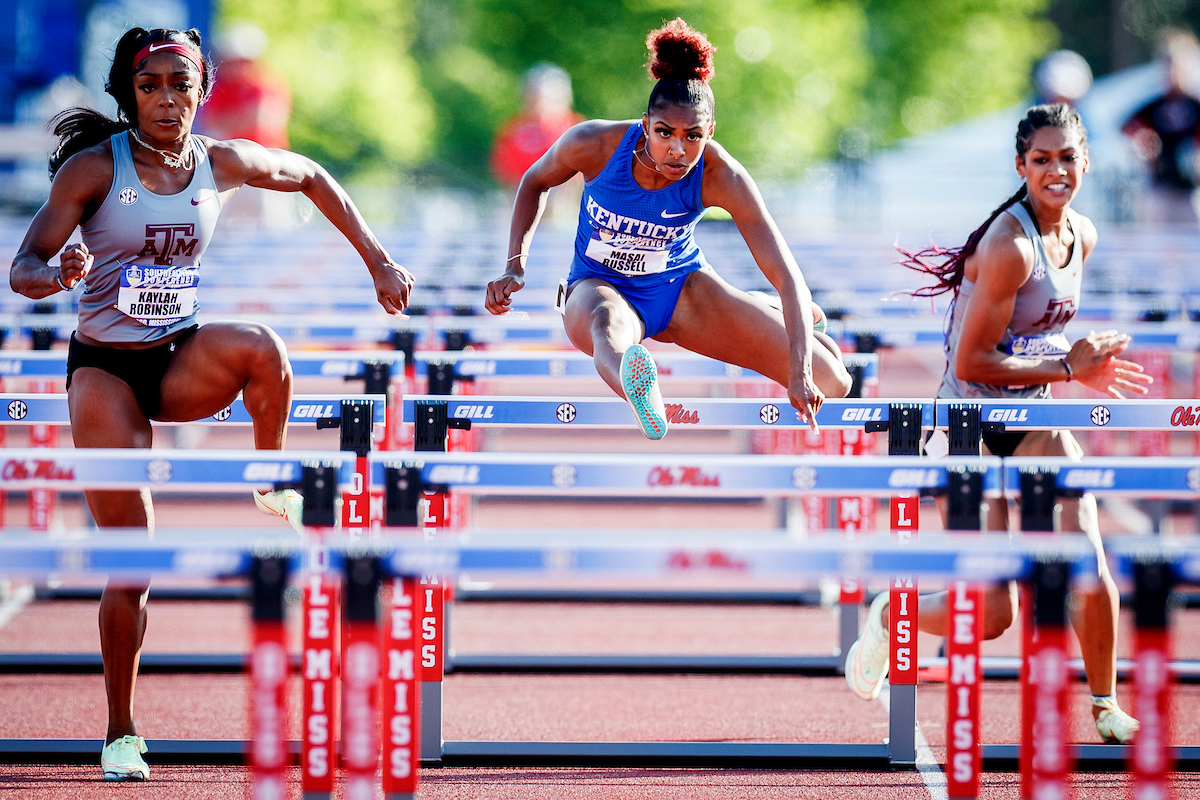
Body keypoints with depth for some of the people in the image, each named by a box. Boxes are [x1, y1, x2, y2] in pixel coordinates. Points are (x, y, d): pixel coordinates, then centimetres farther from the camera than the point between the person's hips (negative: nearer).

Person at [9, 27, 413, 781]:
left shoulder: (222, 163, -3)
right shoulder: (94, 168, -13)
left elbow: (311, 177, 16)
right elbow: (23, 269, -16)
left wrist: (378, 260, 12)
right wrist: (59, 275, -40)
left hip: (183, 359, 3)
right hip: (106, 369, -3)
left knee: (261, 348, -34)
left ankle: (274, 482, -8)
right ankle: (122, 734, 10)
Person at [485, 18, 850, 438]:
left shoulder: (721, 177, -26)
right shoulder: (593, 144, -24)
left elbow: (787, 275, -30)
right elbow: (535, 182, 0)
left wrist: (800, 375, -41)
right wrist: (515, 267, -10)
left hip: (680, 287, 2)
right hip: (599, 287, -2)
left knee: (827, 380, -6)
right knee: (608, 325, -43)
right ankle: (643, 402, -79)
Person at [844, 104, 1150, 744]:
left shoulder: (1081, 235, 3)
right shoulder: (1009, 246, -23)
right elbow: (971, 364, -22)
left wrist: (1086, 363, 1)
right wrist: (1067, 367, -17)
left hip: (1032, 420, 7)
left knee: (1087, 557, -14)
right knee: (991, 615, -7)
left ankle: (1105, 706, 2)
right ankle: (890, 615, 24)